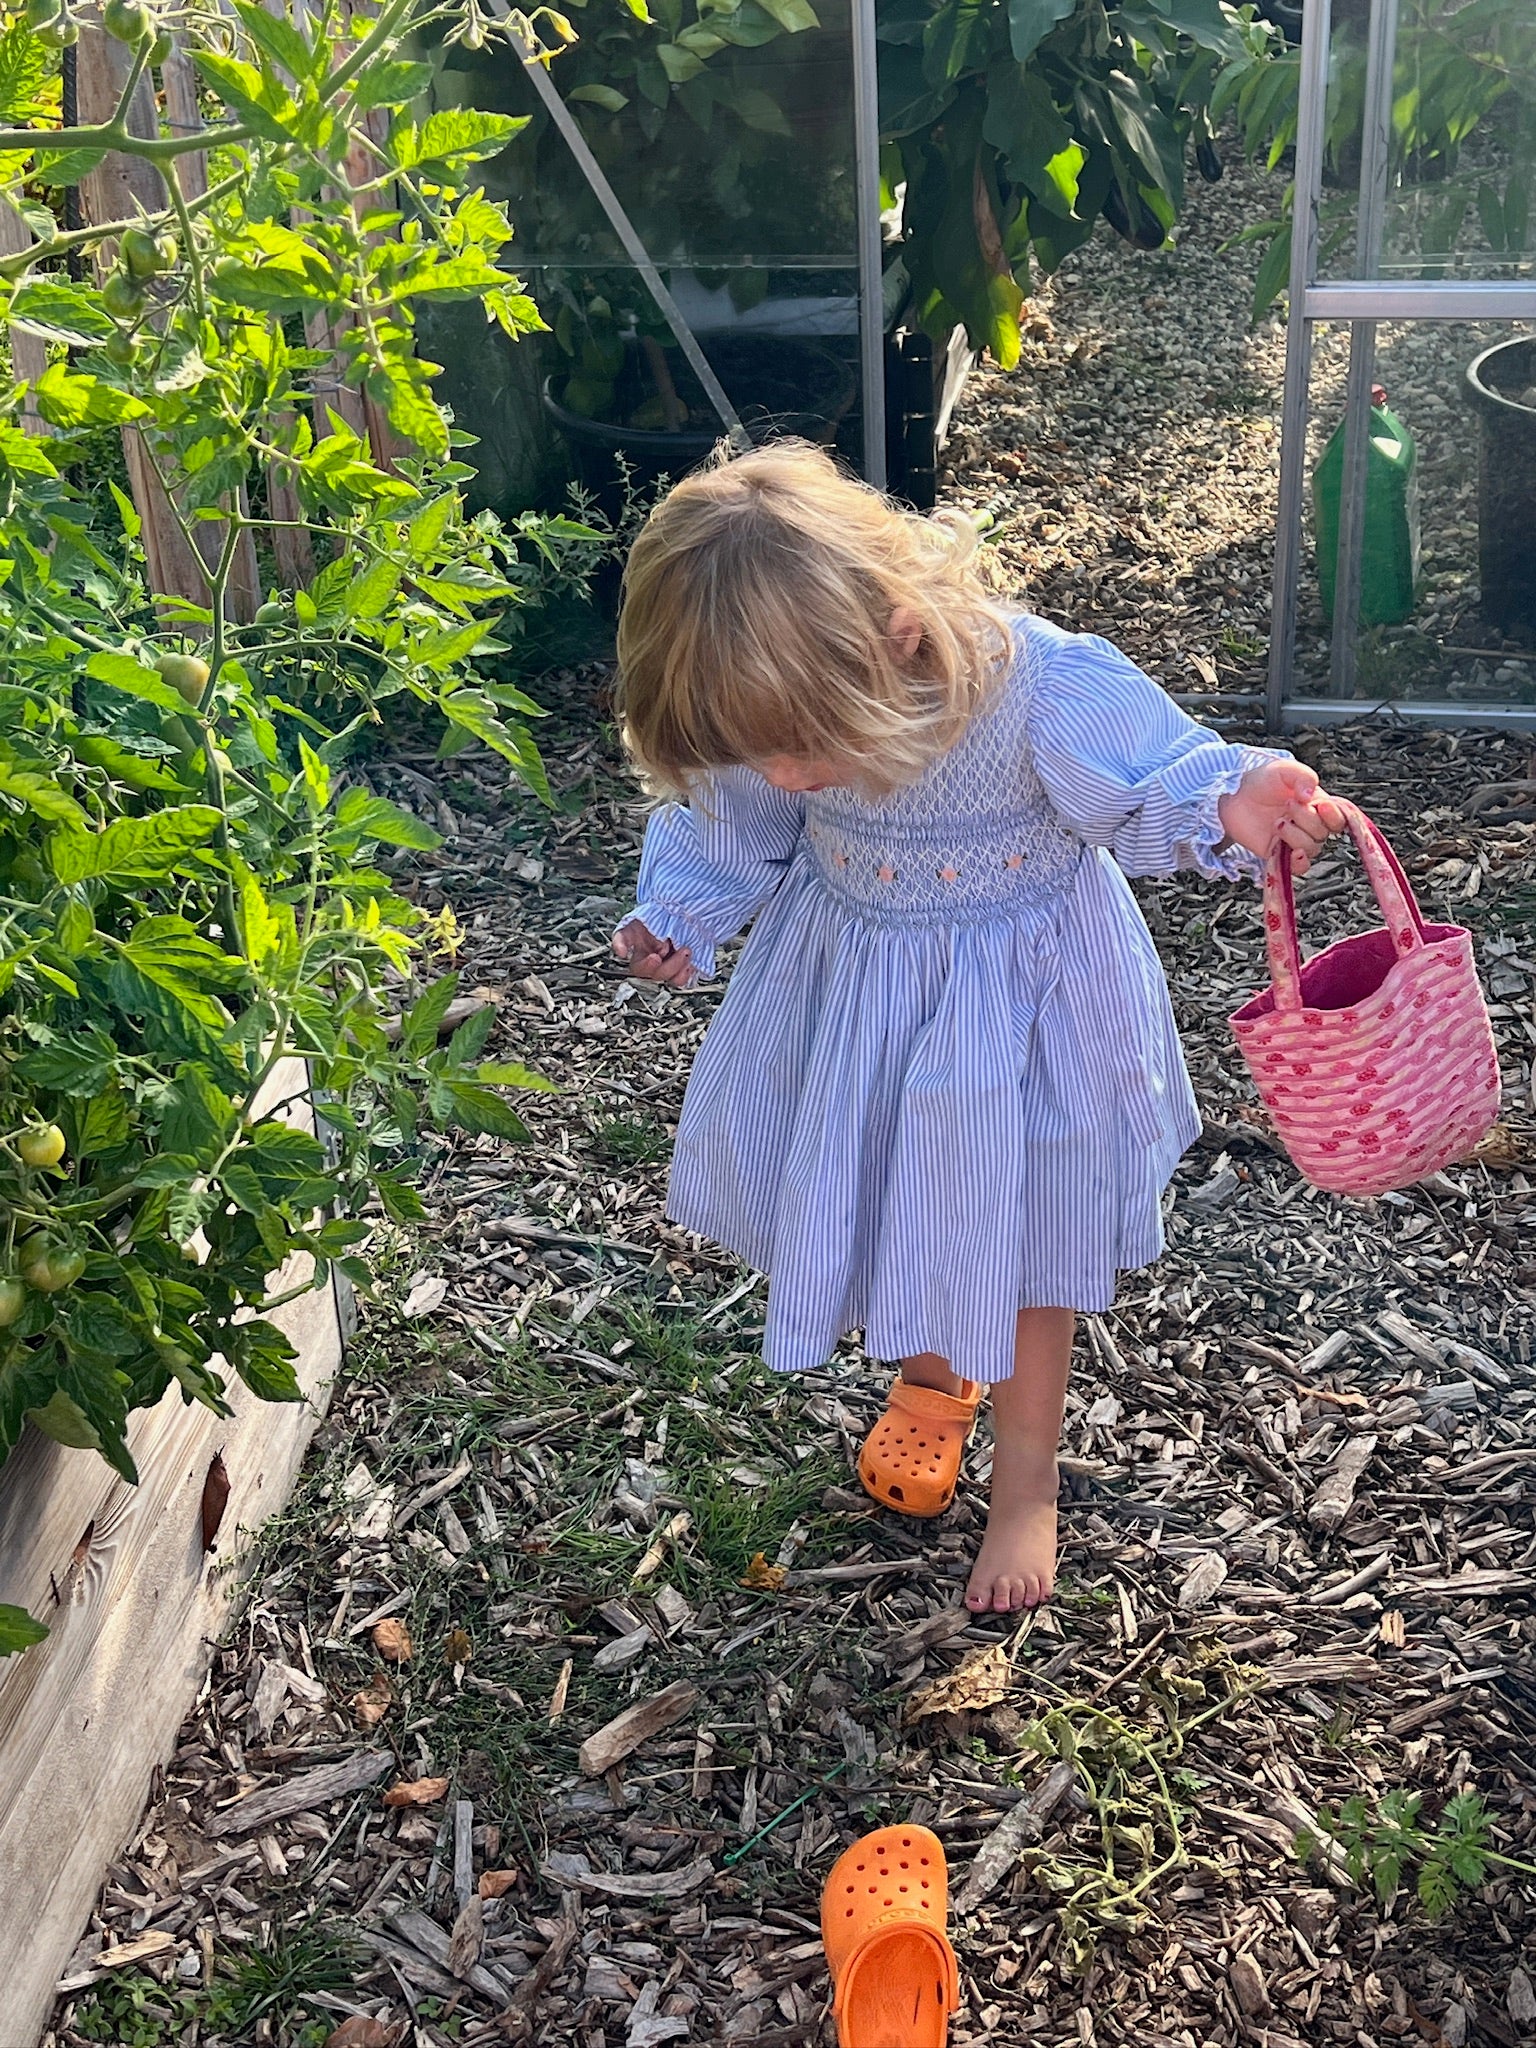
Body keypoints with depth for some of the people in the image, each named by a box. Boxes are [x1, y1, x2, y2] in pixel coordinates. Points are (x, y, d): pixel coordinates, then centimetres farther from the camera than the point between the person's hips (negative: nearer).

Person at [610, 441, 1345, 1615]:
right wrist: (678, 918, -13)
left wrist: (1230, 810, -39)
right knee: (875, 1194, 21)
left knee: (1019, 1230, 14)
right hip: (853, 977, 4)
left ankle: (1028, 1480, 39)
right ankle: (929, 1379, 54)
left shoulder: (1043, 689, -37)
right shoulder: (769, 698, -23)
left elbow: (1147, 782, -19)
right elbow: (729, 829, -1)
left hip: (1024, 984, -3)